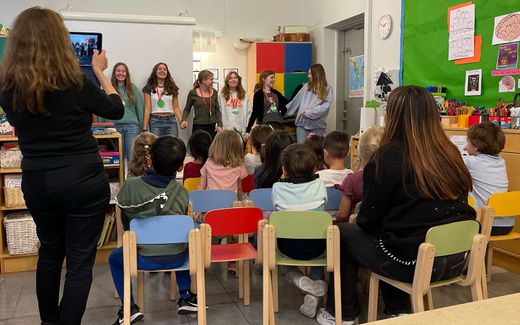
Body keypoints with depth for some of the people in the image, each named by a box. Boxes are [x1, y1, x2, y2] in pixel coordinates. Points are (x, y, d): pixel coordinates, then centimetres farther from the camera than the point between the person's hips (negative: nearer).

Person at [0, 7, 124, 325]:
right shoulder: (76, 84, -16)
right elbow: (117, 110, 1)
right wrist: (100, 71, 11)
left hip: (36, 183, 5)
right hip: (83, 182, -5)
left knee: (49, 252, 24)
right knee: (80, 260, 6)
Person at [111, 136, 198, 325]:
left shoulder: (130, 186, -11)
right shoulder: (182, 192, -5)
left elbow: (125, 223, 2)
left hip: (145, 259, -2)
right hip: (177, 259, 2)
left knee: (114, 258, 27)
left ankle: (129, 308, 17)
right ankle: (185, 298, 34)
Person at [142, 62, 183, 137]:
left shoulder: (172, 87, 12)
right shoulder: (149, 88, 5)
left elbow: (176, 107, 10)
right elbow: (147, 109, 0)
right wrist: (144, 128, -7)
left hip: (171, 121, 2)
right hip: (155, 121, -2)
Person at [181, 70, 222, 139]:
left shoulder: (214, 92, 7)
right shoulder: (193, 93, -1)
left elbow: (217, 110, 12)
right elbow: (187, 109, 8)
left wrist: (219, 124, 0)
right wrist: (184, 120, -11)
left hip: (212, 126, 3)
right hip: (198, 126, -3)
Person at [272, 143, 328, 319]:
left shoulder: (278, 187, -8)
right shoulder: (319, 184, -5)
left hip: (288, 247, 0)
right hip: (316, 247, 0)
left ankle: (299, 279, 1)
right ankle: (312, 298, 14)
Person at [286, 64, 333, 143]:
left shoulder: (327, 89, 2)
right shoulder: (306, 87, 12)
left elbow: (325, 106, -9)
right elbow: (295, 101, 18)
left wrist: (309, 113, -15)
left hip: (317, 124, -3)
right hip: (302, 122, 3)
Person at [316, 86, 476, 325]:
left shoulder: (388, 158, -15)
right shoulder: (451, 154, 2)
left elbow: (368, 219, -8)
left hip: (411, 262, -6)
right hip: (455, 258, 7)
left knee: (343, 233, 15)